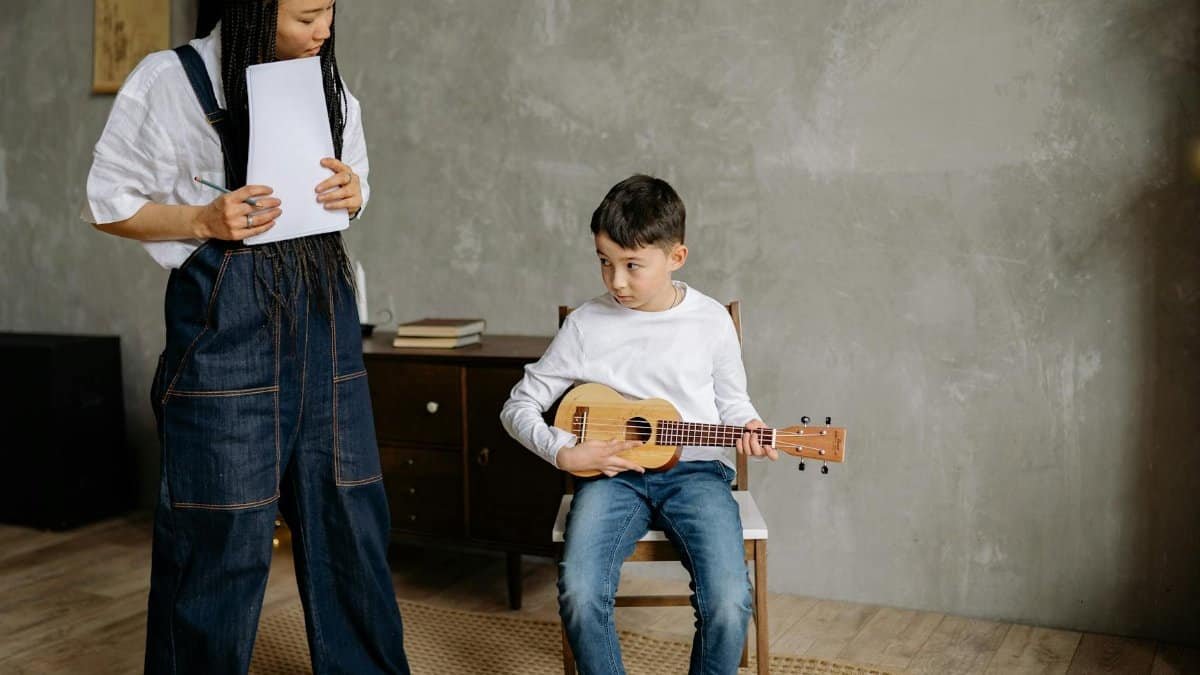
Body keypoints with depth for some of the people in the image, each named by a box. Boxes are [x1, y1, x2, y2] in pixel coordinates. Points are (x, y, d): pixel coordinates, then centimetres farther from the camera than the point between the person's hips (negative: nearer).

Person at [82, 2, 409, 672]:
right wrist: (204, 221, -16)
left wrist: (352, 193, 1)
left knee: (349, 511, 8)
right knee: (222, 530, -1)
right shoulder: (170, 81, -5)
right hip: (225, 315, -5)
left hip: (324, 311, 5)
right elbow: (108, 203, 0)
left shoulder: (331, 90, 12)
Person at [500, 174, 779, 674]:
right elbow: (518, 406, 8)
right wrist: (565, 453, -8)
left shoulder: (711, 321, 2)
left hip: (694, 469, 0)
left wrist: (748, 429, -7)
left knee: (729, 603, -24)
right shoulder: (586, 325, 2)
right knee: (580, 595, -27)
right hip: (611, 471, 1)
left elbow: (731, 401, 15)